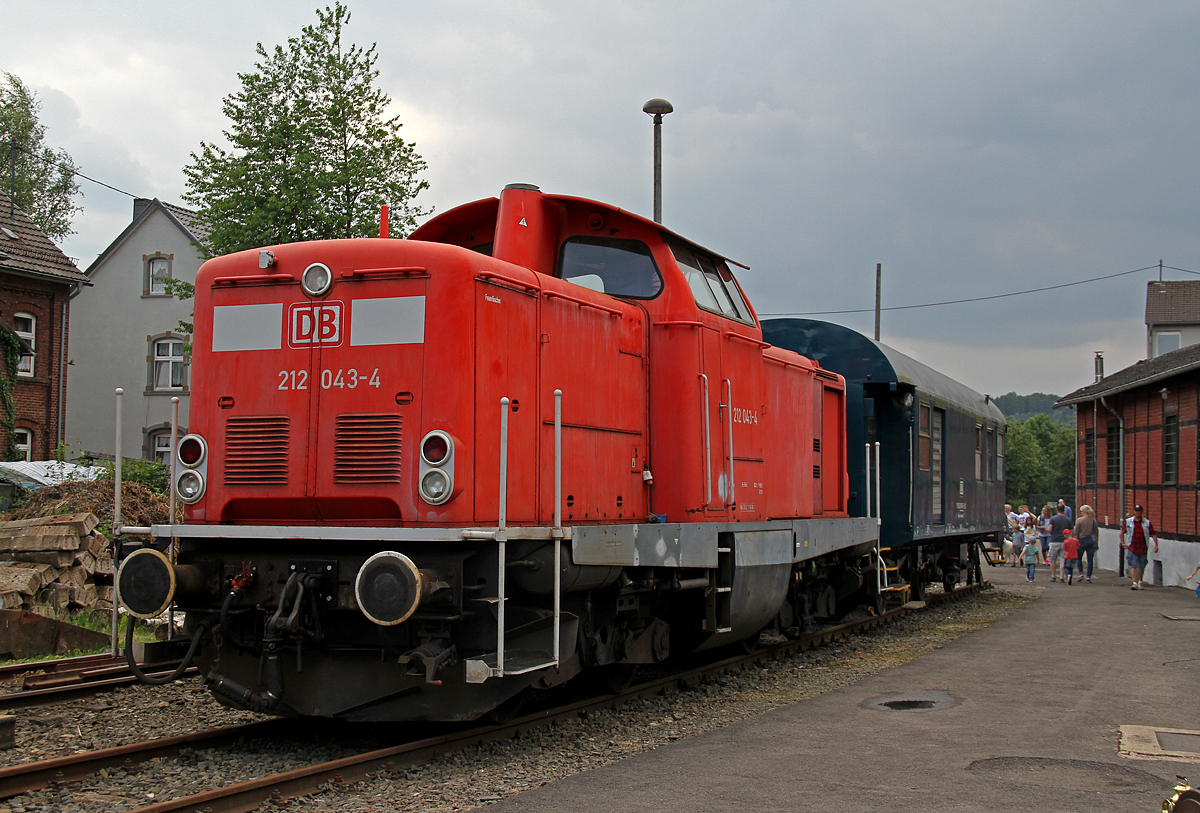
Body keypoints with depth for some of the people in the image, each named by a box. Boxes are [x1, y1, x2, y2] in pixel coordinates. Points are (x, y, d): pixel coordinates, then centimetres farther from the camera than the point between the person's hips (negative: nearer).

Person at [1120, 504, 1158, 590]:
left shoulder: (1147, 523, 2)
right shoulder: (1128, 522, 4)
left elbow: (1153, 534, 5)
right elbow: (1122, 532, 14)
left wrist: (1156, 545, -6)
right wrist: (1123, 543, 7)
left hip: (1143, 548, 1)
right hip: (1132, 548, -1)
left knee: (1141, 567, 10)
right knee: (1133, 566, -10)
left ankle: (1140, 582, 29)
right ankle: (1135, 583, -14)